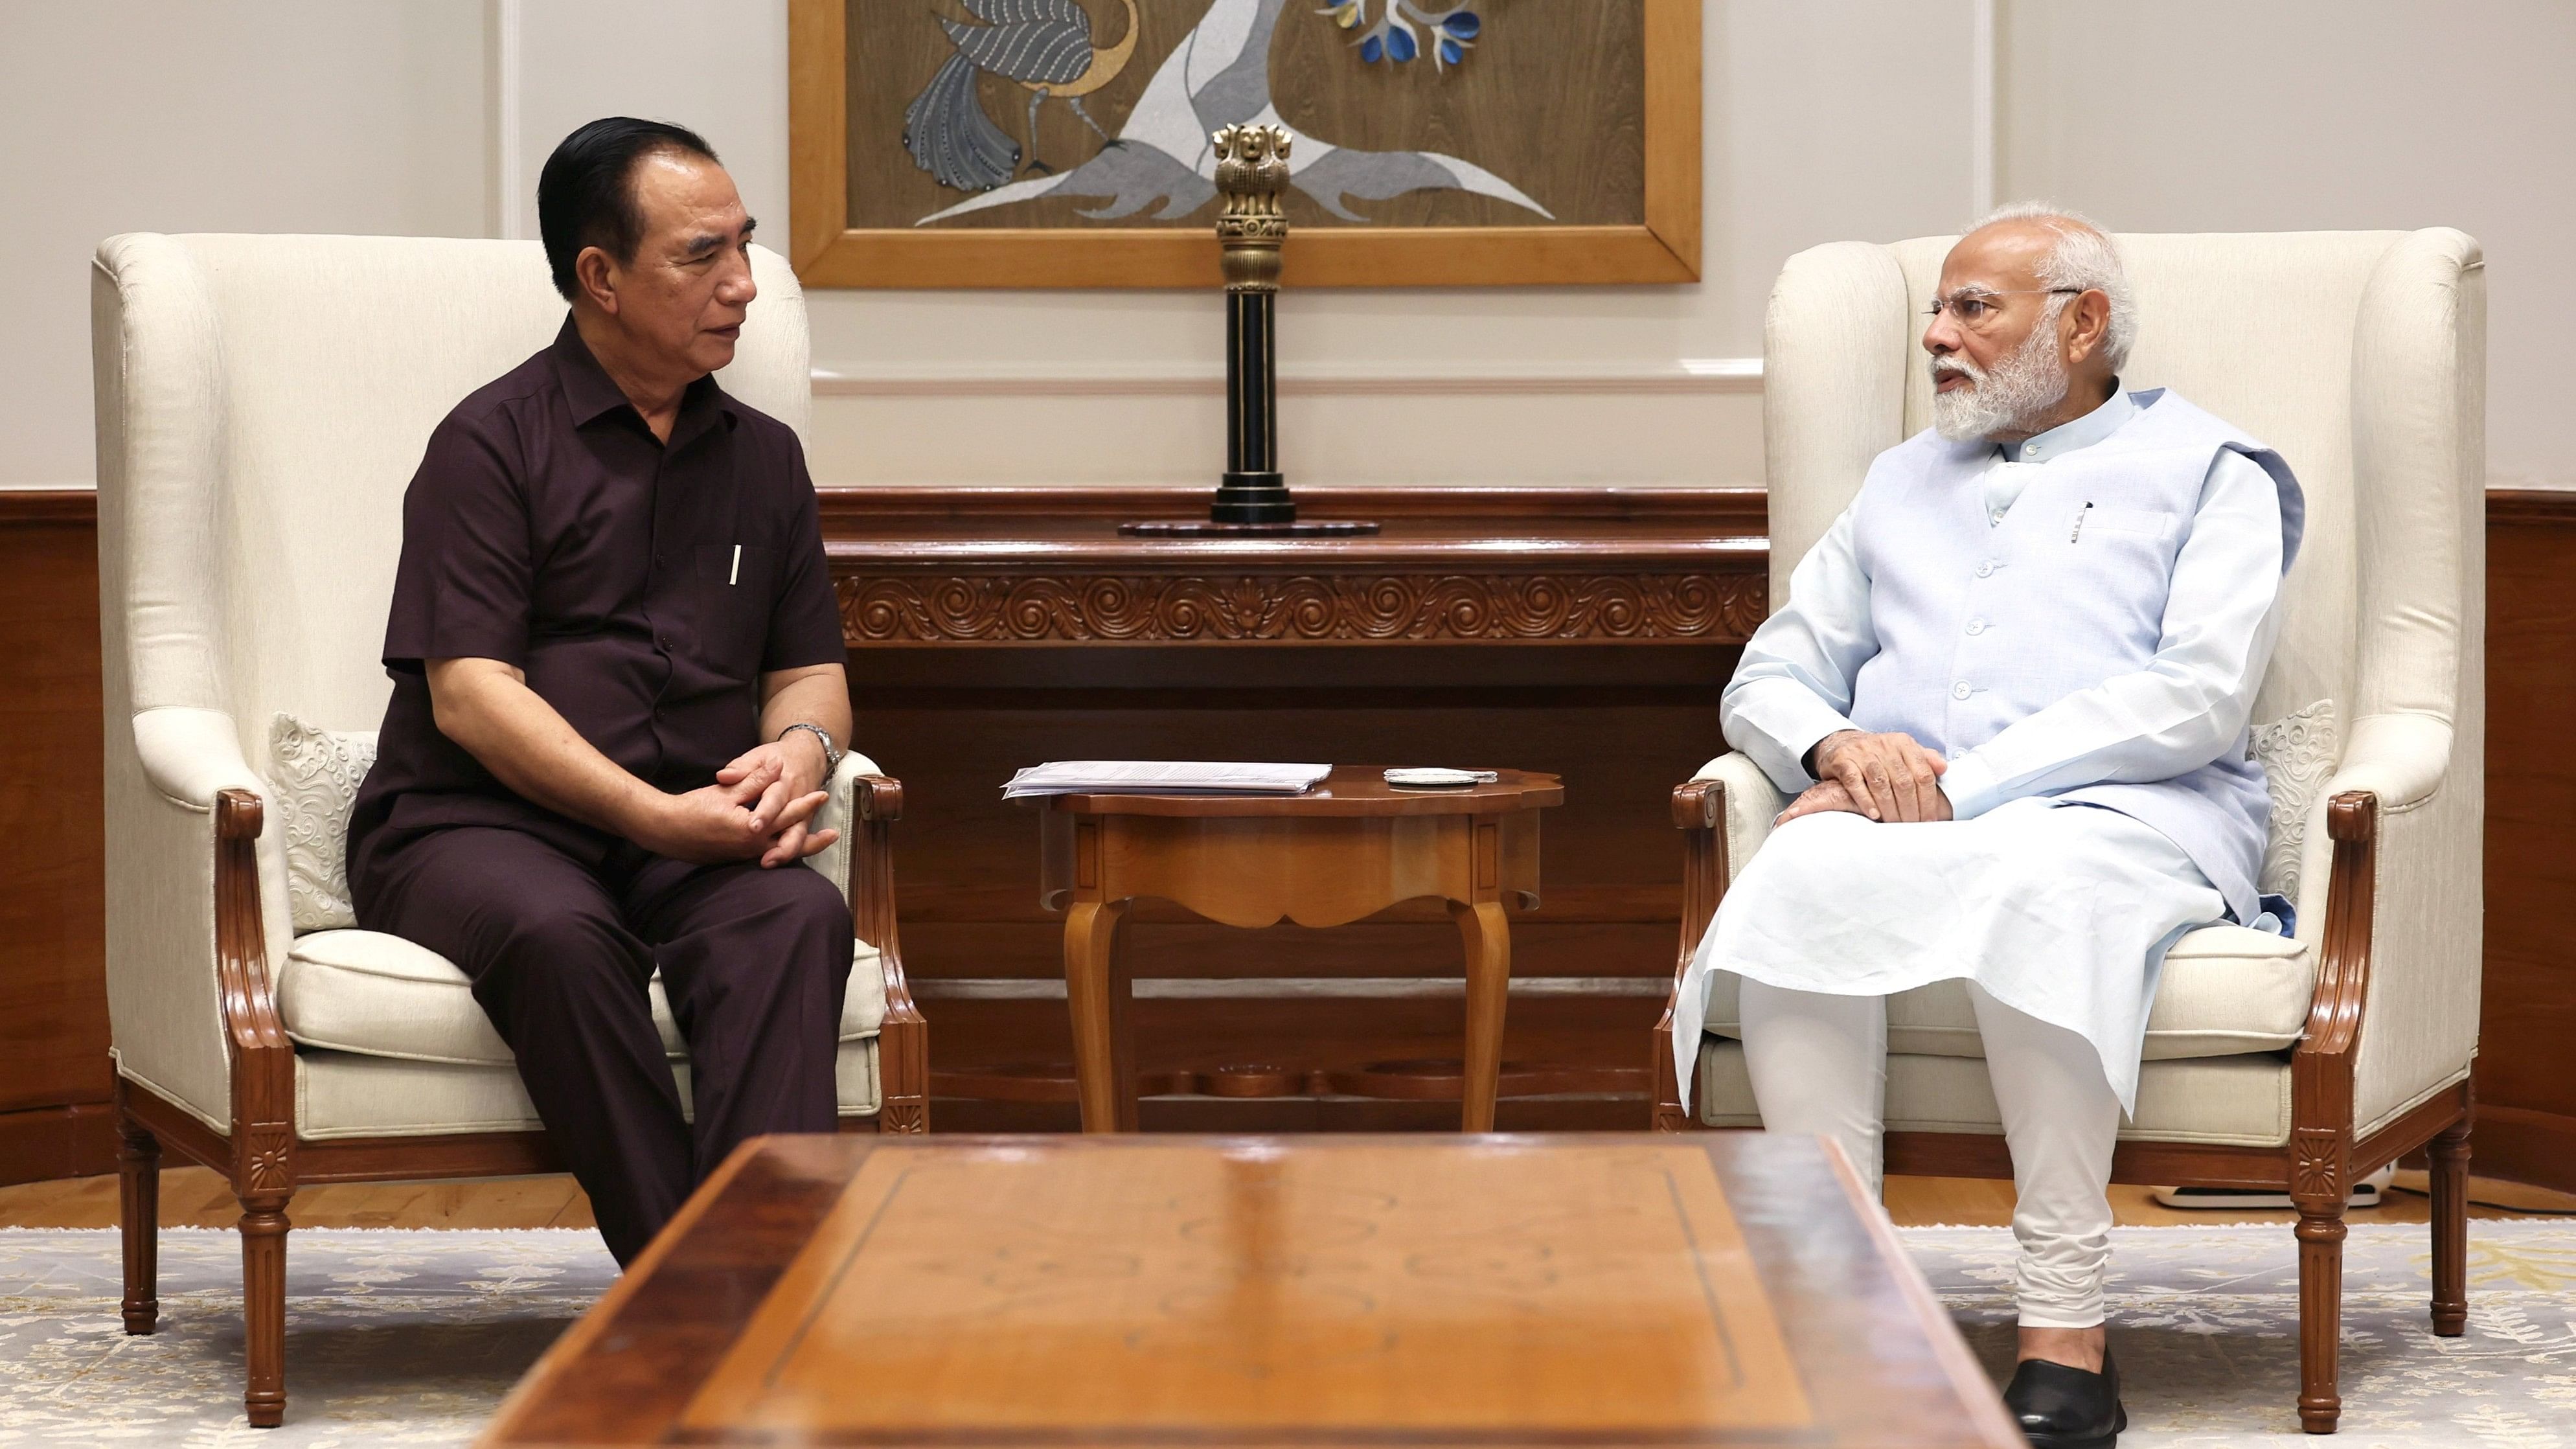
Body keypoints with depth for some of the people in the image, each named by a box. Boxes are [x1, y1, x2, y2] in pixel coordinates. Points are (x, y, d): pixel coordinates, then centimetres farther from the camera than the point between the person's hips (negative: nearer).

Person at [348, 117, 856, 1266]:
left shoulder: (763, 458, 19)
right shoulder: (492, 442, 1)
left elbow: (810, 667, 21)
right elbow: (468, 694, -8)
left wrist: (801, 747, -5)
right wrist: (655, 815, -19)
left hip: (693, 841, 4)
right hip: (474, 826, -4)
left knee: (800, 915, -31)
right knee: (560, 934, -38)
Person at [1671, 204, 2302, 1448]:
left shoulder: (2209, 475, 12)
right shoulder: (1902, 483, 29)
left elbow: (2197, 698, -4)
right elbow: (1767, 680, 23)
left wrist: (1964, 781, -13)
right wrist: (1840, 745, -3)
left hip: (2123, 815, -4)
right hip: (1898, 818, 4)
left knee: (2039, 885, -40)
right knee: (1799, 876, -33)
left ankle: (2065, 1335, -39)